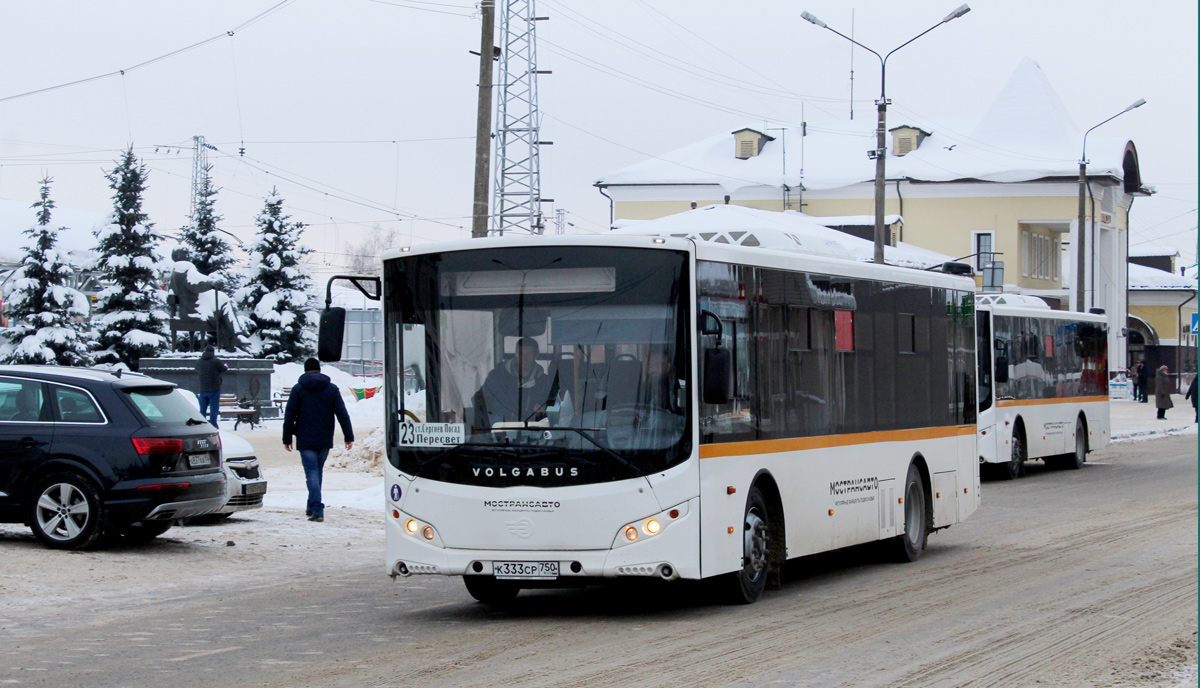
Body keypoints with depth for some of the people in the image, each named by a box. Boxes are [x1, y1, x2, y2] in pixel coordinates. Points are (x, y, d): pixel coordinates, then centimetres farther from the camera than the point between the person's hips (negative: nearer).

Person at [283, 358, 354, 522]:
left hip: (306, 441, -3)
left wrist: (287, 438, 5)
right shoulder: (332, 389, 6)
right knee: (318, 472, 17)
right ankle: (312, 507, 26)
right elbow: (342, 414, 3)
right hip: (325, 441, 3)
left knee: (312, 473, -6)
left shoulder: (298, 389, 1)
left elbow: (289, 416, -1)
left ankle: (317, 510, -19)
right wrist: (349, 437, 5)